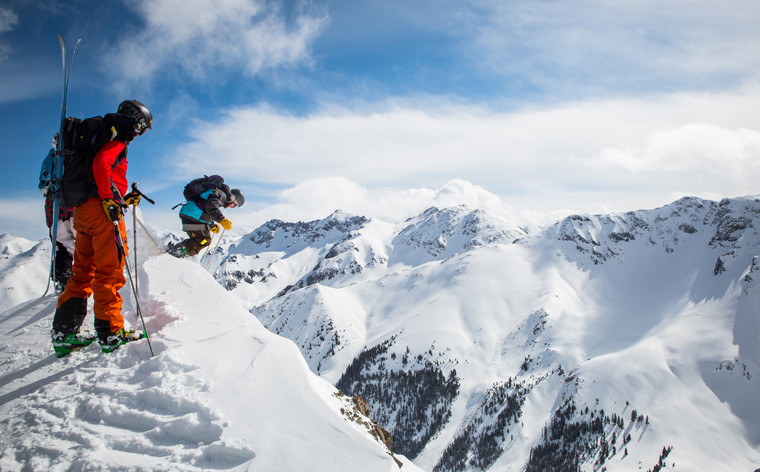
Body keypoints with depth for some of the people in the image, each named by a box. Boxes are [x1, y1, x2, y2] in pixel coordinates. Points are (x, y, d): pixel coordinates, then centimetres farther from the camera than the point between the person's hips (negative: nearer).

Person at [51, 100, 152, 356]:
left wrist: (123, 200, 22)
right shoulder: (117, 140, -3)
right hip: (100, 209, -9)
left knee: (83, 271, 11)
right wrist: (110, 200, -21)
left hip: (82, 208, 9)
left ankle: (64, 333, 11)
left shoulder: (106, 136, 25)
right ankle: (111, 333, -8)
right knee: (110, 270, -8)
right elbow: (100, 164, -23)